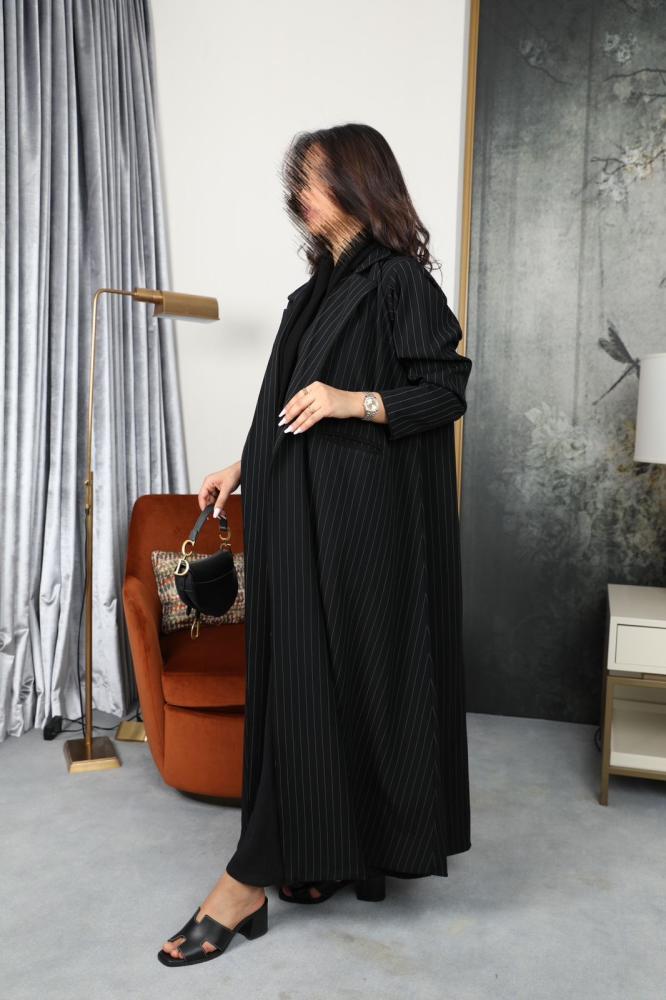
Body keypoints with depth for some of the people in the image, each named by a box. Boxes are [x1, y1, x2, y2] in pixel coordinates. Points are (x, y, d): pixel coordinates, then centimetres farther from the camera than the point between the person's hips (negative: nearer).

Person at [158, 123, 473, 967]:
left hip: (358, 515, -9)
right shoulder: (321, 286, 19)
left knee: (322, 672, -5)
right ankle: (328, 854, 23)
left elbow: (447, 391, -11)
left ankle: (251, 880, 3)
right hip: (301, 508, 9)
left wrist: (352, 401, -24)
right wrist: (245, 466, 15)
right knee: (300, 671, 9)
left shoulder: (399, 279, -6)